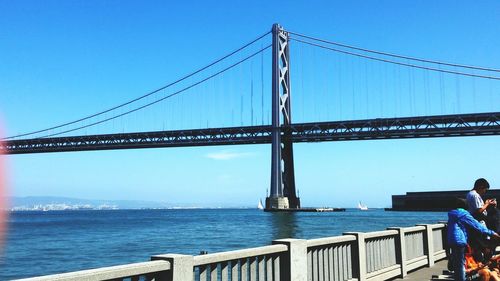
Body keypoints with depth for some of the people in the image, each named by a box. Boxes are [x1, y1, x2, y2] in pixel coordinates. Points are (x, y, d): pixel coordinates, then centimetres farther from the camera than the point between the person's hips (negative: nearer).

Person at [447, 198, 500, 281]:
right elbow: (476, 225, -11)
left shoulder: (453, 215, 15)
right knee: (461, 263, -5)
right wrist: (491, 233, -7)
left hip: (452, 241, 8)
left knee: (456, 263, 16)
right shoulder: (463, 214, -10)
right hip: (459, 241, -8)